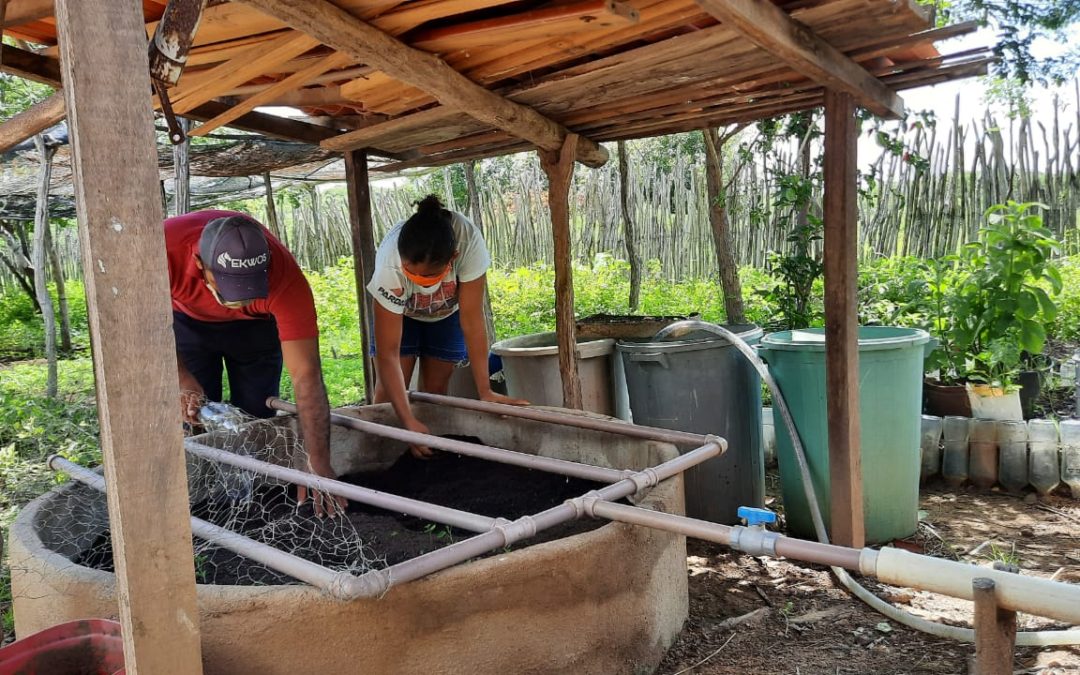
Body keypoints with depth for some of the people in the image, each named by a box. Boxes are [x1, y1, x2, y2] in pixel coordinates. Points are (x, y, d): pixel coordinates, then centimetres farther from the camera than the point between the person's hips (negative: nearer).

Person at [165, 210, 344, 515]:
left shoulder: (286, 279, -42)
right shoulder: (167, 248, -40)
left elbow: (307, 376, -40)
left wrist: (318, 464, -41)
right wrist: (181, 378, -32)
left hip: (256, 325, 0)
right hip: (187, 317, 1)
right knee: (195, 419, -5)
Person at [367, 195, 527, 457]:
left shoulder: (468, 240, -42)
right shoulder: (389, 265, -42)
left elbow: (472, 320, -33)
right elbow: (387, 353, -38)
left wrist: (485, 391, -33)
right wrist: (408, 421, -43)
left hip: (448, 312, 1)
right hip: (399, 312, -1)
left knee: (435, 391, 2)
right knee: (388, 391, -8)